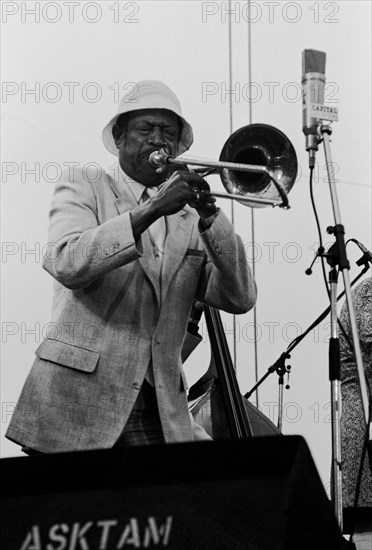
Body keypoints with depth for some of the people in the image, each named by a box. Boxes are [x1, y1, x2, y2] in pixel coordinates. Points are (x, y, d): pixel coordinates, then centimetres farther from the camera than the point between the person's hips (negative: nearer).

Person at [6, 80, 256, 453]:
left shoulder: (187, 217, 17)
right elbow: (66, 263, -14)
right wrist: (152, 209, -19)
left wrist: (209, 218, -7)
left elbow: (239, 299, 5)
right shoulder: (83, 187, 6)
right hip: (76, 402, -3)